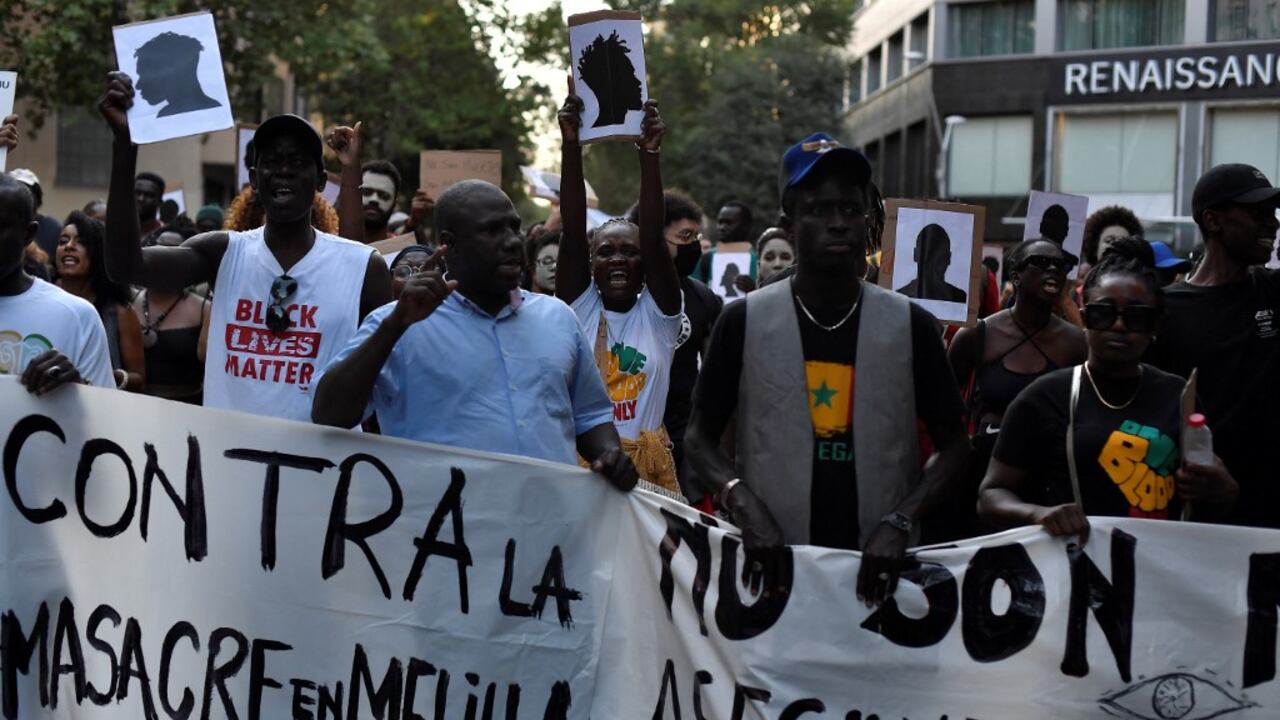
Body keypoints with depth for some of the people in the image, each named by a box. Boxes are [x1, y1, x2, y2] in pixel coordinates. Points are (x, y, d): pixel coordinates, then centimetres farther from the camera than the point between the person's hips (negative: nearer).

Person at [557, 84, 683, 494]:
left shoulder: (659, 313, 5)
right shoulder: (577, 308, 6)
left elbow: (654, 237, -8)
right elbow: (572, 230, -5)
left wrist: (649, 155, -20)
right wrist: (571, 145, -15)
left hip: (650, 467, 0)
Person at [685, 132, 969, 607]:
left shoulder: (911, 326, 0)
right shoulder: (744, 322, -2)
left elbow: (954, 444, 4)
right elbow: (699, 437, 4)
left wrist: (899, 521, -10)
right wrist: (741, 501, -14)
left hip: (877, 565, 1)